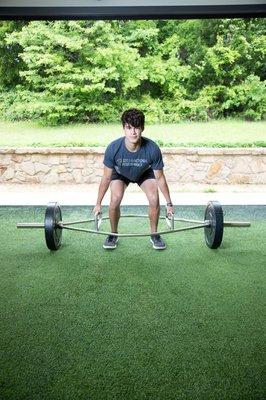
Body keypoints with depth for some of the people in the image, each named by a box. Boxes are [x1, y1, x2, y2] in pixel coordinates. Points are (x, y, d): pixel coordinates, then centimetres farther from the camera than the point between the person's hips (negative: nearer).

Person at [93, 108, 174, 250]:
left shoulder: (152, 149, -36)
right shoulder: (113, 148, -36)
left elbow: (159, 178, -22)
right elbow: (106, 178, -21)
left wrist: (169, 204, -14)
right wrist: (98, 203, -13)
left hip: (145, 173, 0)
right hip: (120, 173, 0)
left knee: (154, 200, -21)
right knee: (115, 200, -23)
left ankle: (154, 234, 4)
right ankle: (113, 234, 2)